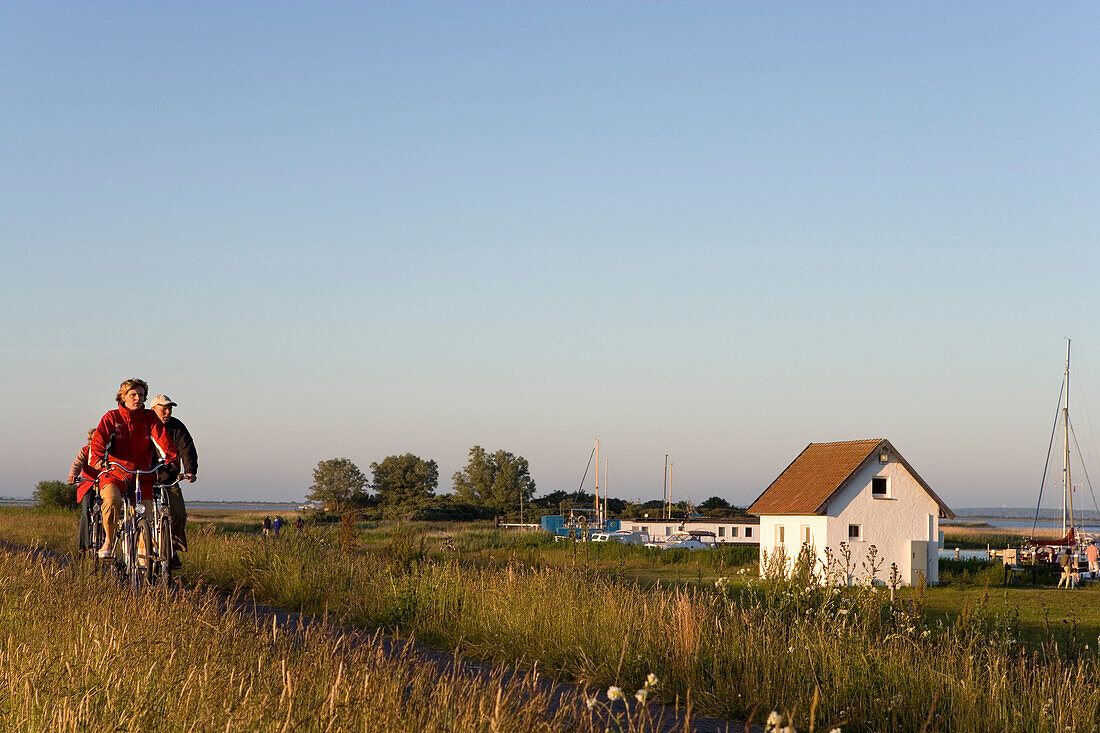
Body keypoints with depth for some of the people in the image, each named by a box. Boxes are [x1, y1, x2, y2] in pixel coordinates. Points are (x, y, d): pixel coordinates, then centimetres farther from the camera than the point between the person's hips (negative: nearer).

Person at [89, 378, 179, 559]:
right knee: (112, 500, -33)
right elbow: (98, 440, -9)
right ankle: (109, 541, -11)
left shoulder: (150, 418, 8)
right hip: (114, 473, -2)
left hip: (142, 476, 2)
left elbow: (161, 439, -5)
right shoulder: (111, 418, 4)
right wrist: (98, 459, -30)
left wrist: (170, 458, -25)